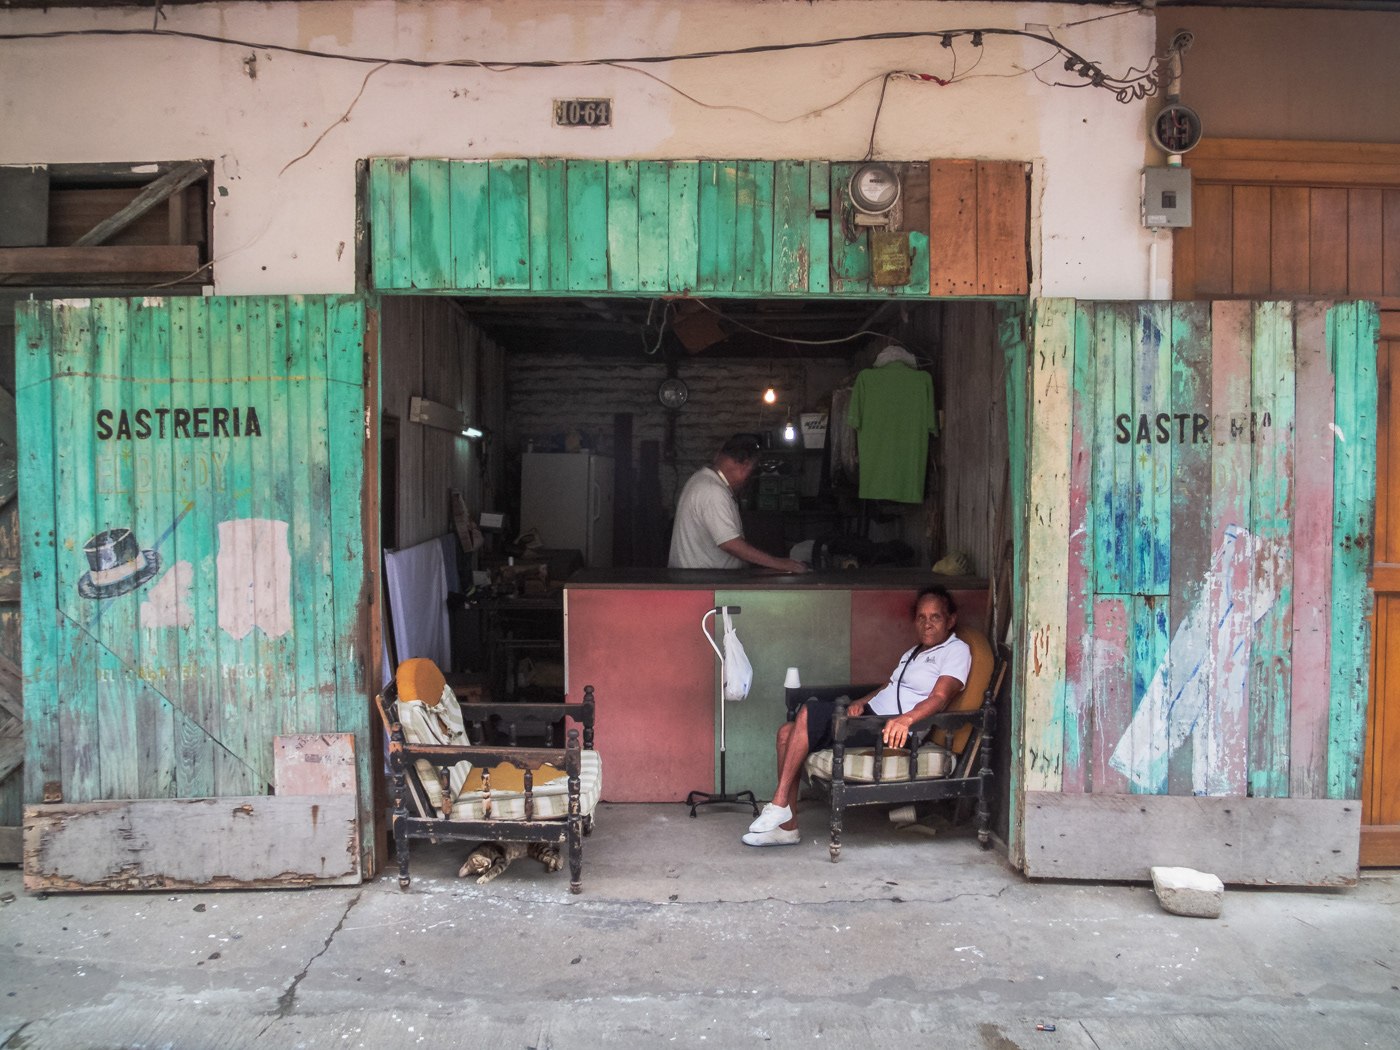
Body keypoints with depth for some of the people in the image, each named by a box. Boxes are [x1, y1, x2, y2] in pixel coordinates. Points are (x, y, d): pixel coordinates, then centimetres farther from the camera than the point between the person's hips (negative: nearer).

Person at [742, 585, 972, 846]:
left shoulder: (957, 650, 0)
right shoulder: (914, 652, 27)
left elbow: (939, 698, -16)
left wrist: (906, 718, -34)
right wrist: (860, 702, 4)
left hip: (893, 731, -9)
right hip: (871, 716, 9)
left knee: (808, 713, -24)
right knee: (787, 732, -6)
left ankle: (779, 804, -18)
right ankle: (786, 827, -5)